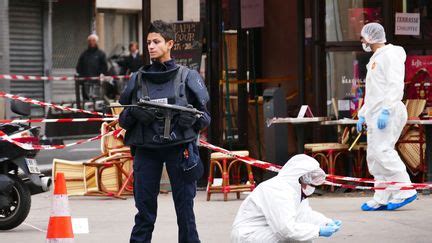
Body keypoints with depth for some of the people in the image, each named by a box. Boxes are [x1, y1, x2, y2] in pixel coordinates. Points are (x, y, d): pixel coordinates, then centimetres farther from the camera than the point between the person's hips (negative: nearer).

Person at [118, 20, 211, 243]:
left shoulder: (187, 77, 5)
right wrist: (134, 114, -8)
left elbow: (205, 116, 8)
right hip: (146, 149, 2)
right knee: (144, 210, 2)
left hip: (179, 147, -2)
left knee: (185, 210, -1)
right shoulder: (138, 79, 11)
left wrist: (193, 118, -14)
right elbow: (123, 119, 14)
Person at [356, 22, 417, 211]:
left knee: (382, 150, -18)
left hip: (389, 112, -10)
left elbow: (396, 85, -18)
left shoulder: (390, 55, -7)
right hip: (375, 114, 10)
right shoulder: (375, 59, 25)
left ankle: (405, 191, -17)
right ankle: (381, 199, 5)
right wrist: (362, 115, 26)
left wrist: (386, 110, -25)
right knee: (374, 155, 5)